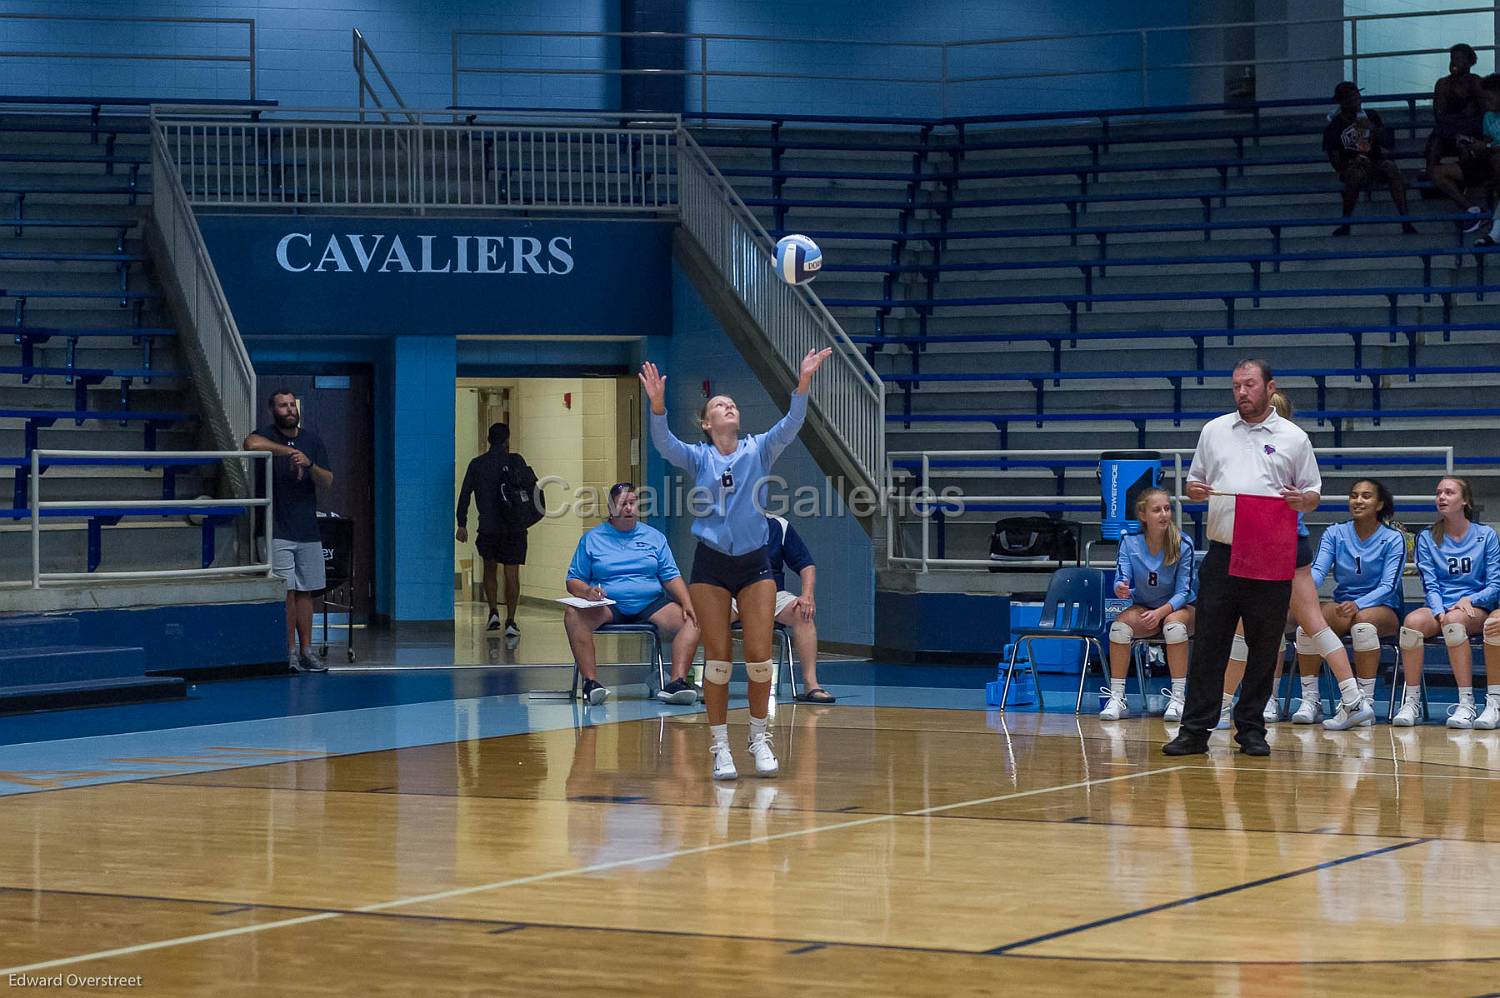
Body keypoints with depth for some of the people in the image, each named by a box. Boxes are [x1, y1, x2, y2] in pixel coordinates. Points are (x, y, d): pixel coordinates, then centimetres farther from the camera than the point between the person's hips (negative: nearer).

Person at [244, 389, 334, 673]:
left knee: (305, 592, 6)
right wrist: (289, 451, -22)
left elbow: (327, 483, 6)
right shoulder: (266, 435, -2)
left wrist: (309, 464, -13)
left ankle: (306, 651, 9)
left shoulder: (312, 440, 12)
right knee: (286, 591, -8)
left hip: (308, 530, 4)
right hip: (278, 530, -4)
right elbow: (252, 444, -28)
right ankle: (289, 652, -3)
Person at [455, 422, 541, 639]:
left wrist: (462, 525, 3)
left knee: (489, 569, 22)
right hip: (514, 527, -1)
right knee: (512, 574, 1)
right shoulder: (515, 461, -3)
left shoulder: (477, 464, 3)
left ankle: (493, 613, 12)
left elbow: (464, 495, 1)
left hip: (488, 526, 1)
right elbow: (532, 487, -6)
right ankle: (510, 623, -5)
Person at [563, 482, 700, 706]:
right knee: (574, 614, -33)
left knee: (690, 621, -25)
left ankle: (677, 682, -35)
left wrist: (687, 604, -6)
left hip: (651, 604, 2)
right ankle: (590, 682, -37)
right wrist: (587, 591, -16)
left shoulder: (655, 537, 17)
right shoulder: (592, 539, 12)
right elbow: (573, 581, 8)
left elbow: (672, 577, 13)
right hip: (608, 606, -2)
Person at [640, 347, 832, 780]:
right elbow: (663, 443, -16)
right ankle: (719, 745, 7)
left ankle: (759, 737, 15)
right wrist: (657, 403, -34)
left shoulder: (759, 449, 4)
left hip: (754, 564, 1)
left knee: (759, 656, -3)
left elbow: (791, 425, -12)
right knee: (717, 658, -1)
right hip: (711, 565, -1)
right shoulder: (698, 457, 2)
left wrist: (803, 383, -27)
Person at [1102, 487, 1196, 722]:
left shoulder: (1183, 545, -17)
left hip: (1179, 608, -2)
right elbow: (1121, 581, -16)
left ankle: (1177, 699, -30)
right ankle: (1116, 698, -22)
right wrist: (1121, 589, -42)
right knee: (1120, 625, -29)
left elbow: (1183, 592, -17)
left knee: (1174, 624, -37)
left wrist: (1161, 612, -33)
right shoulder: (1129, 542, -10)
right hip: (1143, 608, 2)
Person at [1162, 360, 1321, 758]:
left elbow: (1313, 495, 9)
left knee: (1264, 648, 2)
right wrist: (1194, 491, -5)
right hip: (1222, 556, 1)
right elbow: (1194, 481, 18)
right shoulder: (1214, 431, 14)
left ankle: (1251, 729, 10)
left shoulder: (1294, 437, 7)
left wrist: (1301, 500, -13)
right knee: (1207, 645, -2)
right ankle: (1195, 729, 0)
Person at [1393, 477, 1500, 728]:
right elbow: (1430, 585, 4)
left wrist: (1470, 600, -15)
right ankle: (1411, 702, -28)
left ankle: (1466, 704, -38)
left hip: (1477, 609, -2)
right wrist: (1439, 611, -17)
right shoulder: (1427, 539, 11)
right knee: (1413, 621, -33)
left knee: (1454, 620, -38)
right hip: (1440, 607, 2)